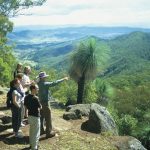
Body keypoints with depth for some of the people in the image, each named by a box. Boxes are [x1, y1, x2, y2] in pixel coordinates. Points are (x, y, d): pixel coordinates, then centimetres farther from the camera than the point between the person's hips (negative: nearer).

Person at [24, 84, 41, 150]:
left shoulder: (26, 97, -1)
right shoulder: (35, 98, -25)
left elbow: (25, 106, 9)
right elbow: (40, 107, -13)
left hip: (30, 115, 8)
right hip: (35, 117, -8)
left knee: (31, 131, 23)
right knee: (36, 133, 6)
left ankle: (32, 144, 37)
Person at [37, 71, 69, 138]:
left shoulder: (38, 84, 2)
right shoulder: (45, 84, -20)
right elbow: (54, 83, -19)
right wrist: (63, 79, -13)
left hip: (40, 102, 8)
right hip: (45, 103, -8)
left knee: (41, 117, 17)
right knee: (48, 118, 0)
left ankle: (41, 130, 28)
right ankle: (49, 133, 5)